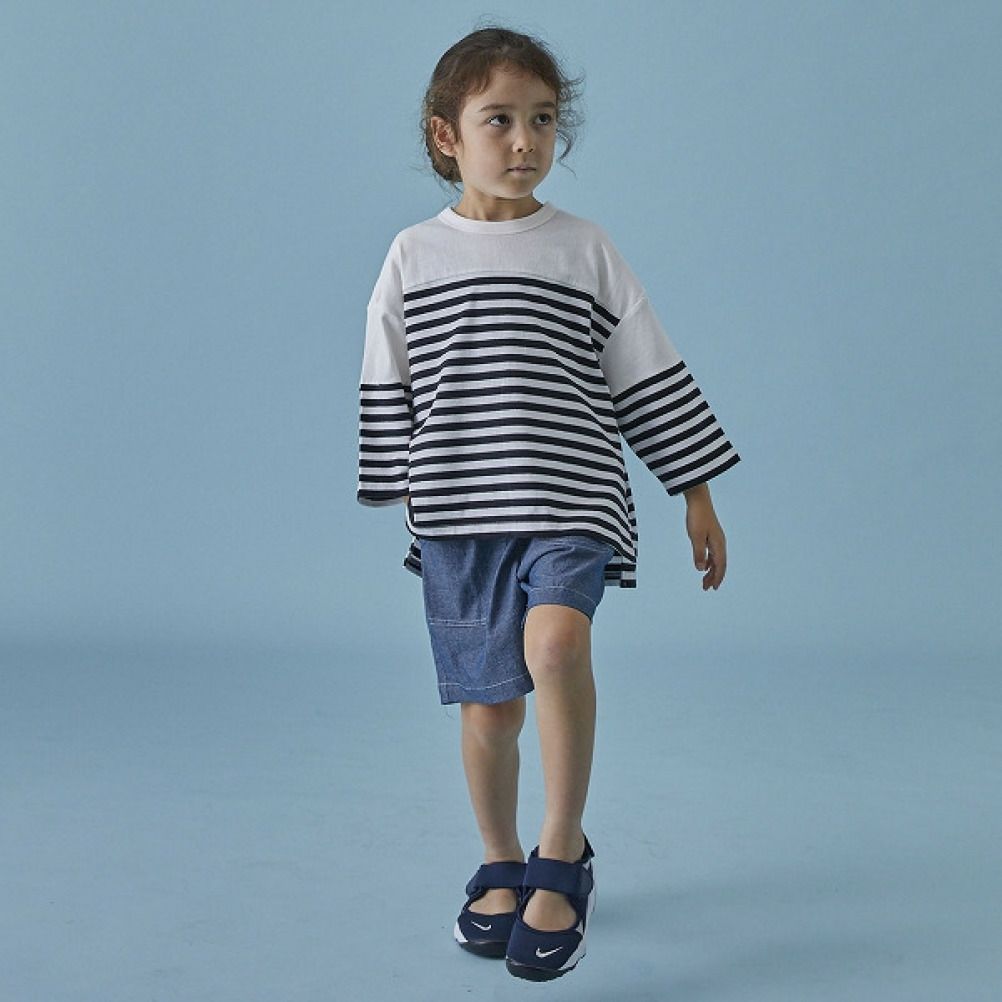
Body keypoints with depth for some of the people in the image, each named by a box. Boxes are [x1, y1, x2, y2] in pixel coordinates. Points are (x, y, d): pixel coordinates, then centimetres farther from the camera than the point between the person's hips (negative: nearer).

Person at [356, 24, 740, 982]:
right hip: (458, 517, 2)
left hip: (570, 503, -1)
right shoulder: (414, 257, 6)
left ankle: (563, 859, -11)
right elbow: (385, 399, 11)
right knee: (488, 708, 7)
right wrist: (382, 506, 9)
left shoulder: (587, 251, 5)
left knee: (555, 642, -28)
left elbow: (652, 380, 8)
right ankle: (501, 869, 31)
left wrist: (698, 496, 7)